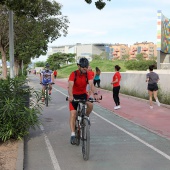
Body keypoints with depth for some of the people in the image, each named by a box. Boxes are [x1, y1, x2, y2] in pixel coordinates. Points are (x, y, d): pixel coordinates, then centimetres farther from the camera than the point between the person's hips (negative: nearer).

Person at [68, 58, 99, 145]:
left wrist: (95, 94, -46)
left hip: (83, 94, 2)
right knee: (73, 114, -12)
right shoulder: (73, 74, -20)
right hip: (74, 96, -2)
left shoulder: (88, 74, -13)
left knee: (90, 105, -27)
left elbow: (91, 85, -26)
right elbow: (70, 86, -32)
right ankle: (73, 135, -6)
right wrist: (70, 96, -51)